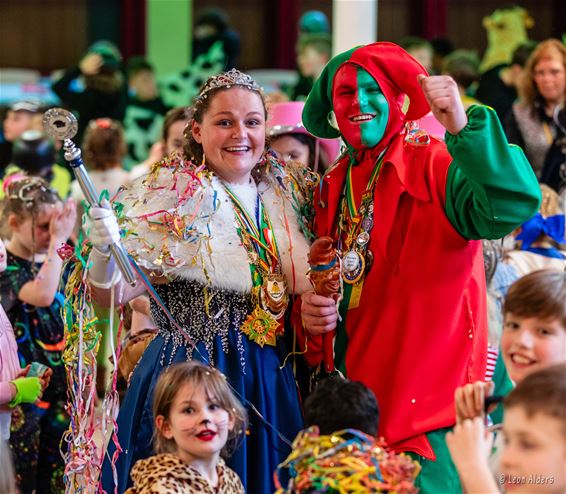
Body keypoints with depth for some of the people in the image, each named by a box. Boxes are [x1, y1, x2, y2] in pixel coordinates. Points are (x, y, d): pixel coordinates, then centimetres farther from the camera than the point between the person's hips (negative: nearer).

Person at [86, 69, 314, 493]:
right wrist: (102, 251, -30)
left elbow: (301, 287, 17)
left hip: (270, 380, 5)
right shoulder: (168, 197, -6)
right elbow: (113, 294, -10)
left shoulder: (286, 193, 8)